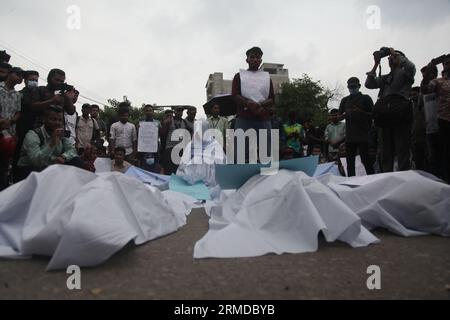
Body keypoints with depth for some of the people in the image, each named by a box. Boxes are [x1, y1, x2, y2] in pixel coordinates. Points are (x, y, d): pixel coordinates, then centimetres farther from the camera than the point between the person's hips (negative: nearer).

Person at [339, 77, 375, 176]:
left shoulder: (365, 98, 5)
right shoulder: (345, 100, 16)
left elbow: (372, 114, 1)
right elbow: (339, 115, 15)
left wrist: (360, 112, -15)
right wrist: (345, 114, -7)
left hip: (363, 135, -4)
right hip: (349, 136, 4)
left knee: (365, 159, -9)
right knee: (350, 161, 4)